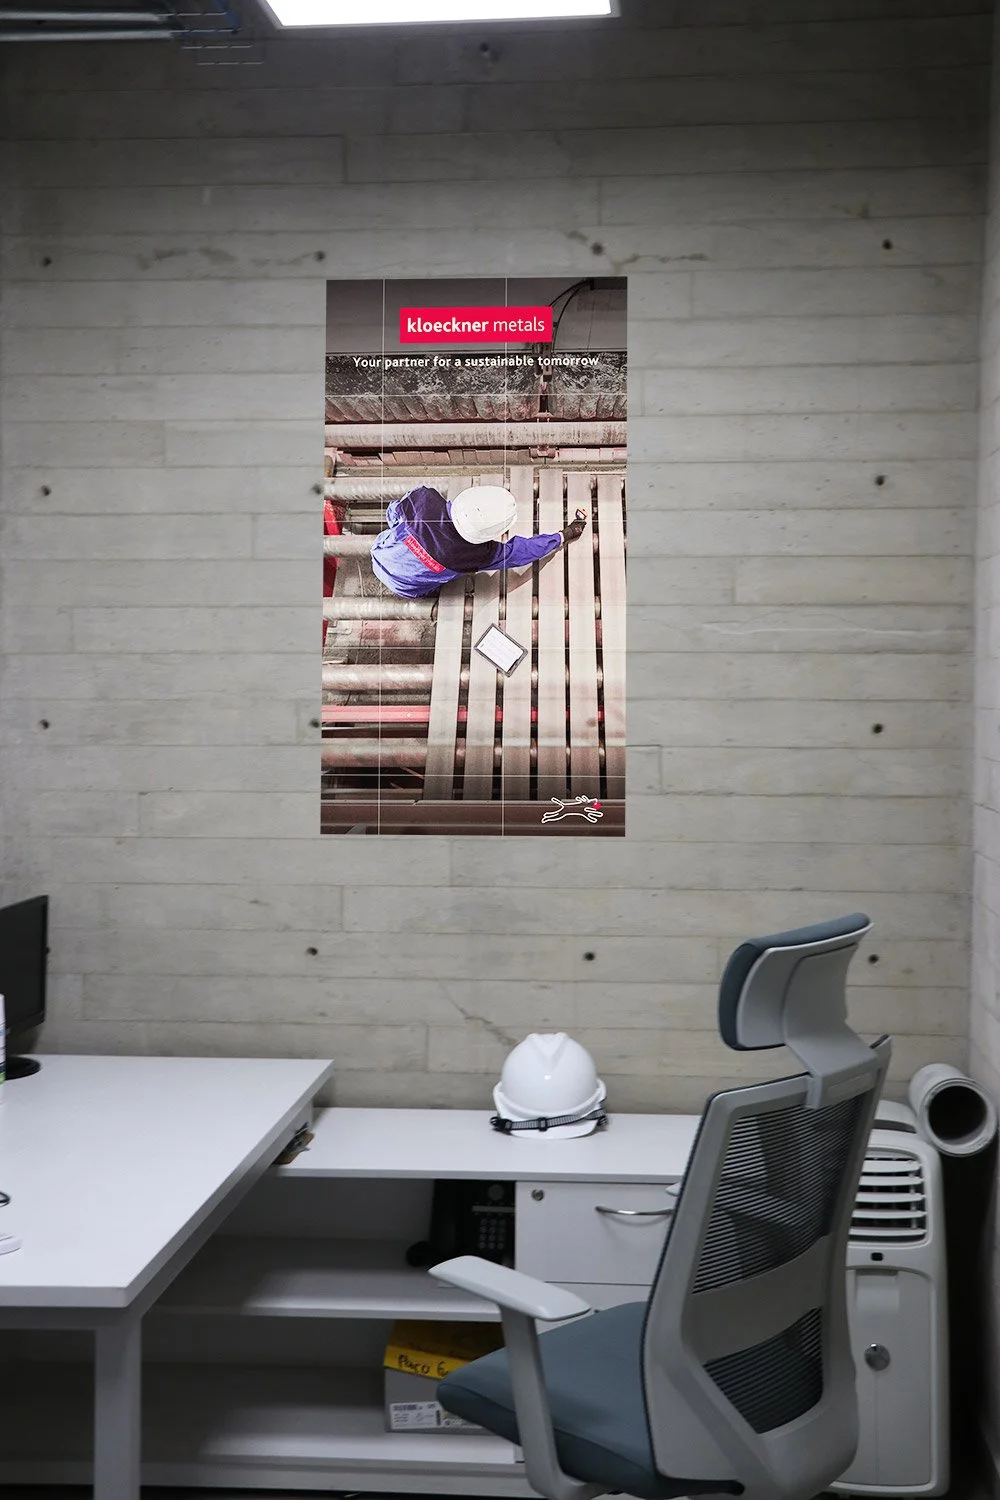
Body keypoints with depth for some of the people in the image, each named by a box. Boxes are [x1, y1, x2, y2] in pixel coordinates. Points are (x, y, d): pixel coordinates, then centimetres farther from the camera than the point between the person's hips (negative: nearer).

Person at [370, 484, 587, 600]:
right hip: (408, 589, -2)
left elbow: (393, 512, -12)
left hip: (381, 558, 2)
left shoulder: (425, 499, -35)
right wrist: (568, 534, -3)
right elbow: (527, 550, -18)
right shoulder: (486, 554, -34)